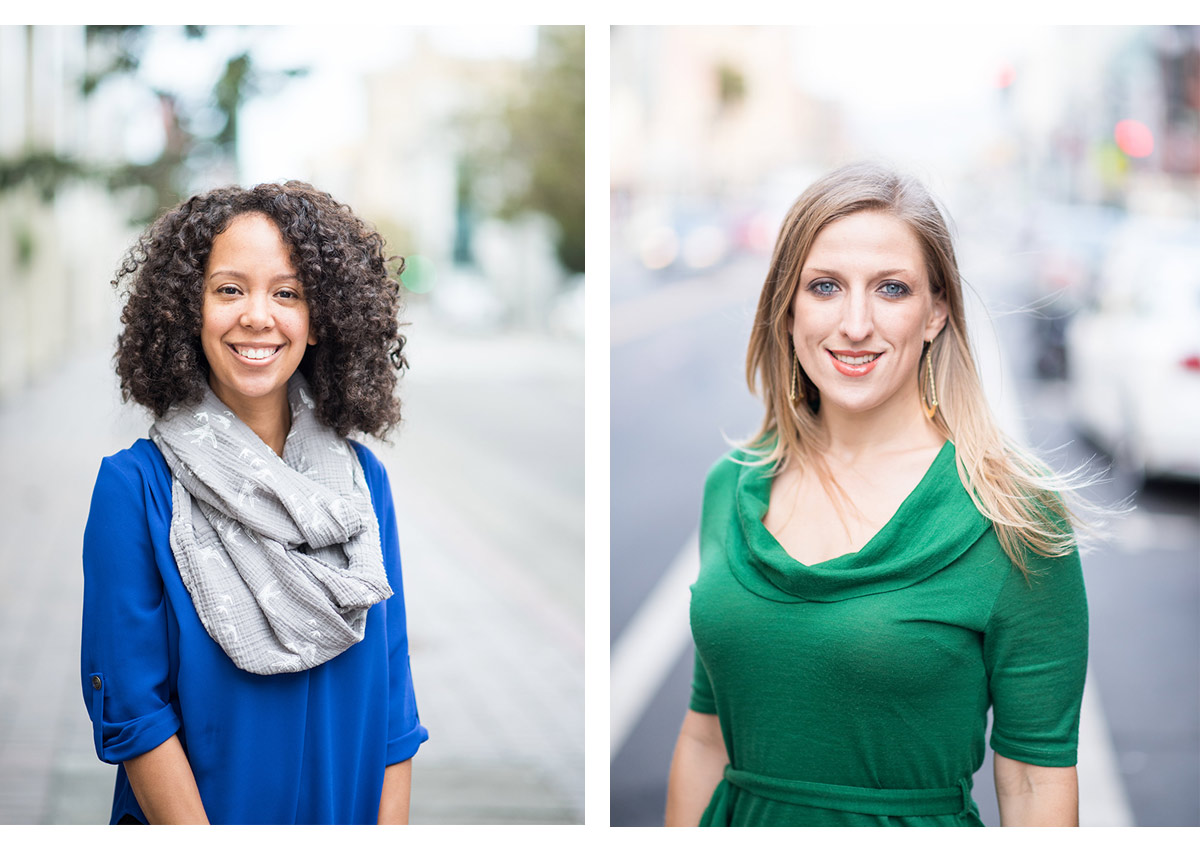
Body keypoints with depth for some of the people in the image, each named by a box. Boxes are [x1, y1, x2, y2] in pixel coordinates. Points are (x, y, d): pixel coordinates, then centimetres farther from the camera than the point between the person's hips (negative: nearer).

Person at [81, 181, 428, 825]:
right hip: (188, 818, -3)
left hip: (351, 813, 3)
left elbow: (392, 693, -2)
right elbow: (132, 712, -15)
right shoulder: (134, 488, -13)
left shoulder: (365, 481, -3)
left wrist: (392, 830, -10)